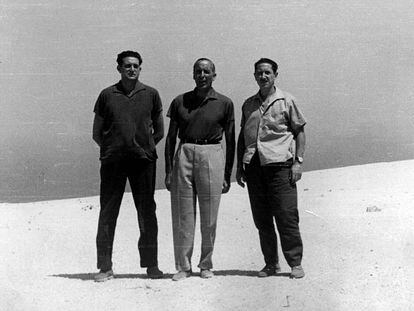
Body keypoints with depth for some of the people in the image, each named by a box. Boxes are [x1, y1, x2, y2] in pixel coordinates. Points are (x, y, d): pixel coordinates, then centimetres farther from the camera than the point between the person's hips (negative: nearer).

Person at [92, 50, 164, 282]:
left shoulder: (151, 95, 8)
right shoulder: (107, 95, 8)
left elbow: (159, 131, 14)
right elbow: (97, 133, 12)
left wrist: (144, 148, 7)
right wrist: (111, 149, 4)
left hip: (143, 160, 0)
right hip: (112, 161, 0)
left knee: (147, 212, 3)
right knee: (108, 212, 1)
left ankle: (151, 265, 13)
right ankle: (105, 267, 9)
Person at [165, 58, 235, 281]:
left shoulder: (224, 104, 5)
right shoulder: (180, 102, 9)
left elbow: (230, 140, 8)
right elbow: (171, 137, 11)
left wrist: (227, 175, 4)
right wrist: (168, 171, 4)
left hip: (212, 155, -1)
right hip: (184, 154, 1)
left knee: (209, 216, 3)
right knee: (182, 215, 2)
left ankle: (206, 265, 17)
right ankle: (183, 266, 11)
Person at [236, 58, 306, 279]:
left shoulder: (286, 101, 6)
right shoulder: (248, 105, 18)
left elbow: (299, 132, 6)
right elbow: (242, 136, 22)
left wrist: (298, 162, -4)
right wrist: (239, 166, 15)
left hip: (279, 163, -4)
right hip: (253, 165, 4)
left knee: (286, 216, -6)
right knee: (261, 219, 5)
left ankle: (295, 263, 3)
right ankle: (271, 263, 15)